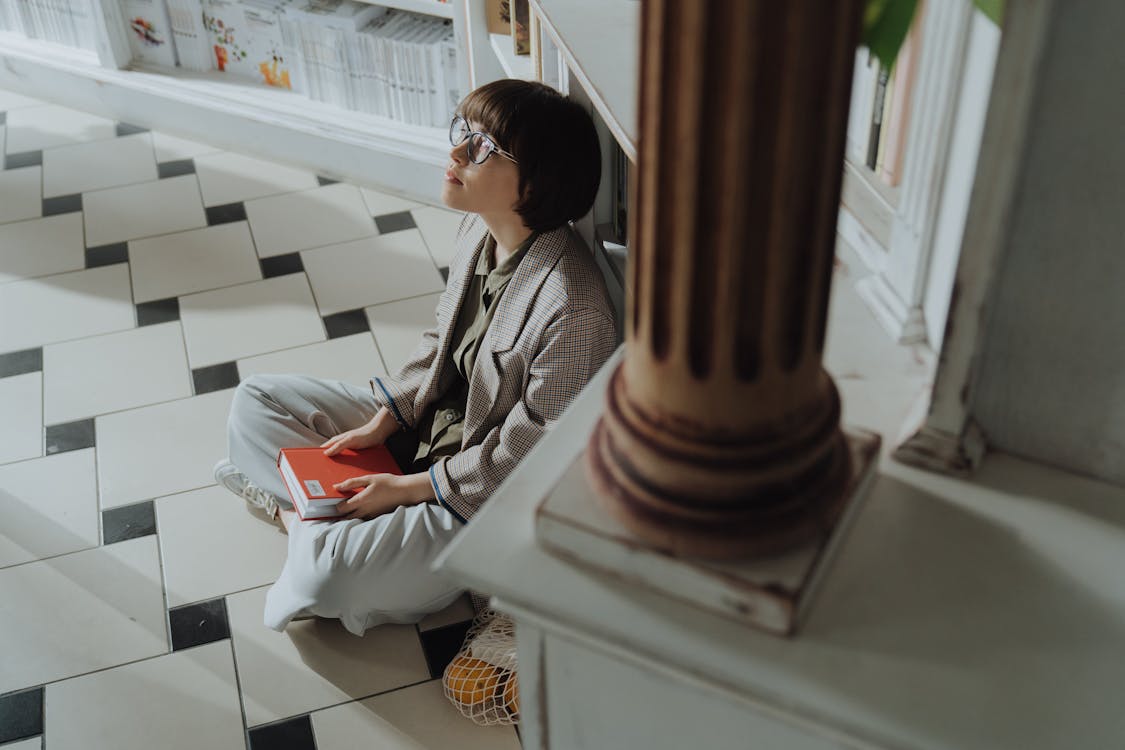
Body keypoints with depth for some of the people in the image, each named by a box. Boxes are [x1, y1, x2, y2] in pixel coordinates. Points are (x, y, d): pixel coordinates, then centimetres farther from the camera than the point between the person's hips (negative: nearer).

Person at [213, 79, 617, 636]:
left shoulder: (572, 308, -33)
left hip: (489, 495, -8)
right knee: (255, 400, 9)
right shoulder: (478, 229, -8)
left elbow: (527, 452, -24)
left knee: (330, 573, -26)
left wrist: (406, 489, -16)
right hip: (429, 422, 8)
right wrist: (380, 423, 0)